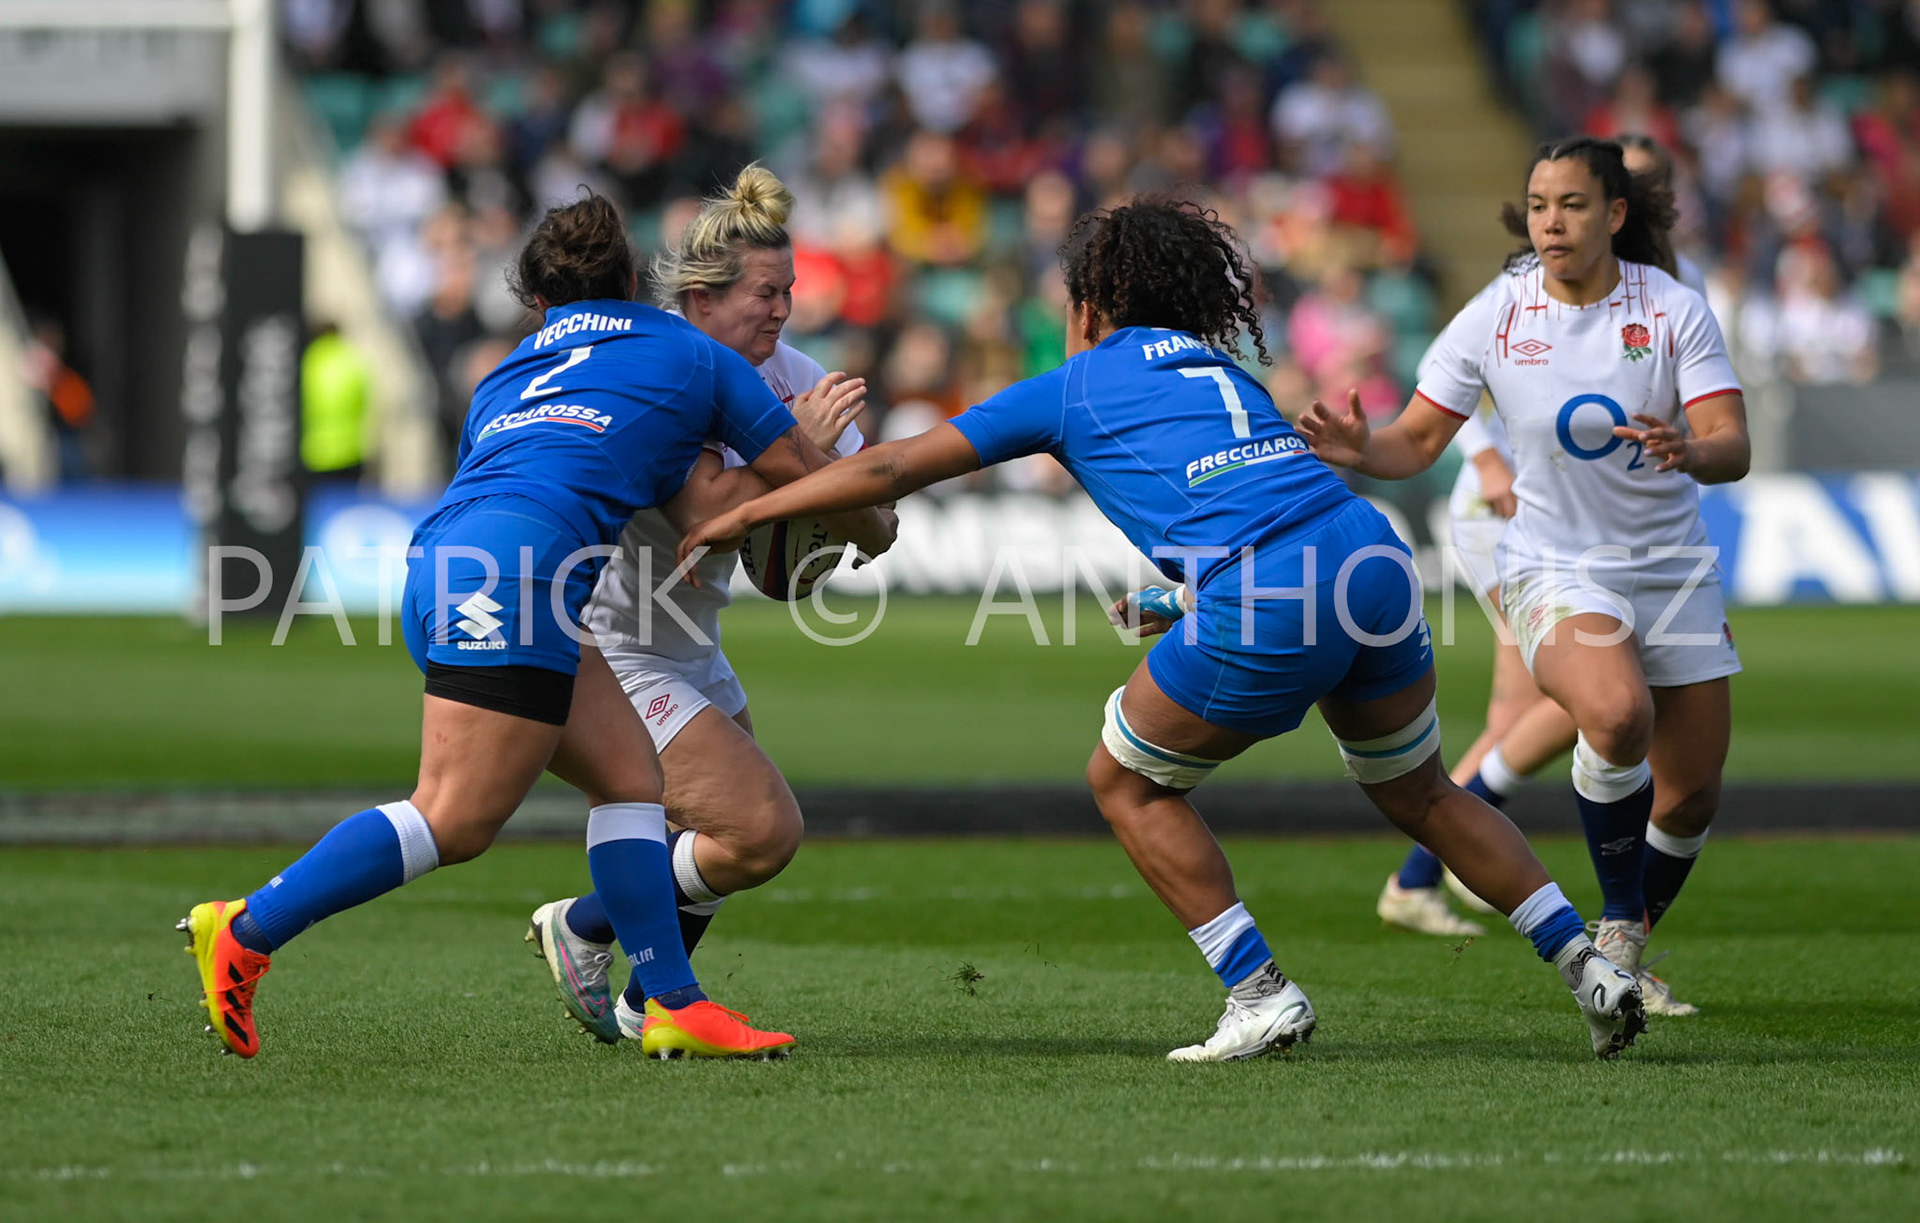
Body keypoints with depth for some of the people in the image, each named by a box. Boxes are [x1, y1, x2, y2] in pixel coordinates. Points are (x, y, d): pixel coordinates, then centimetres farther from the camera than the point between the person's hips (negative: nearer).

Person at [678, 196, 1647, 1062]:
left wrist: (746, 512, 24)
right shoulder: (1219, 370, 30)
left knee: (1125, 781, 14)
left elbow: (893, 469, 17)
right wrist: (1189, 604, 37)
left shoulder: (1071, 388, 14)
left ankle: (1259, 996, 8)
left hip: (1269, 608, -6)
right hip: (1374, 559, 6)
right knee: (1419, 793, 24)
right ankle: (1590, 967, 16)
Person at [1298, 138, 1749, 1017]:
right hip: (1557, 573, -2)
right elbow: (1416, 442, -4)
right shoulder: (1496, 316, -7)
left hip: (1674, 572, 3)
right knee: (1617, 712, -34)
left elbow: (1733, 450, -14)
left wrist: (1690, 451, -37)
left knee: (1692, 796, 4)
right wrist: (1358, 450, -26)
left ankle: (1628, 955, 34)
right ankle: (1618, 921, -12)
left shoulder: (1674, 309, -8)